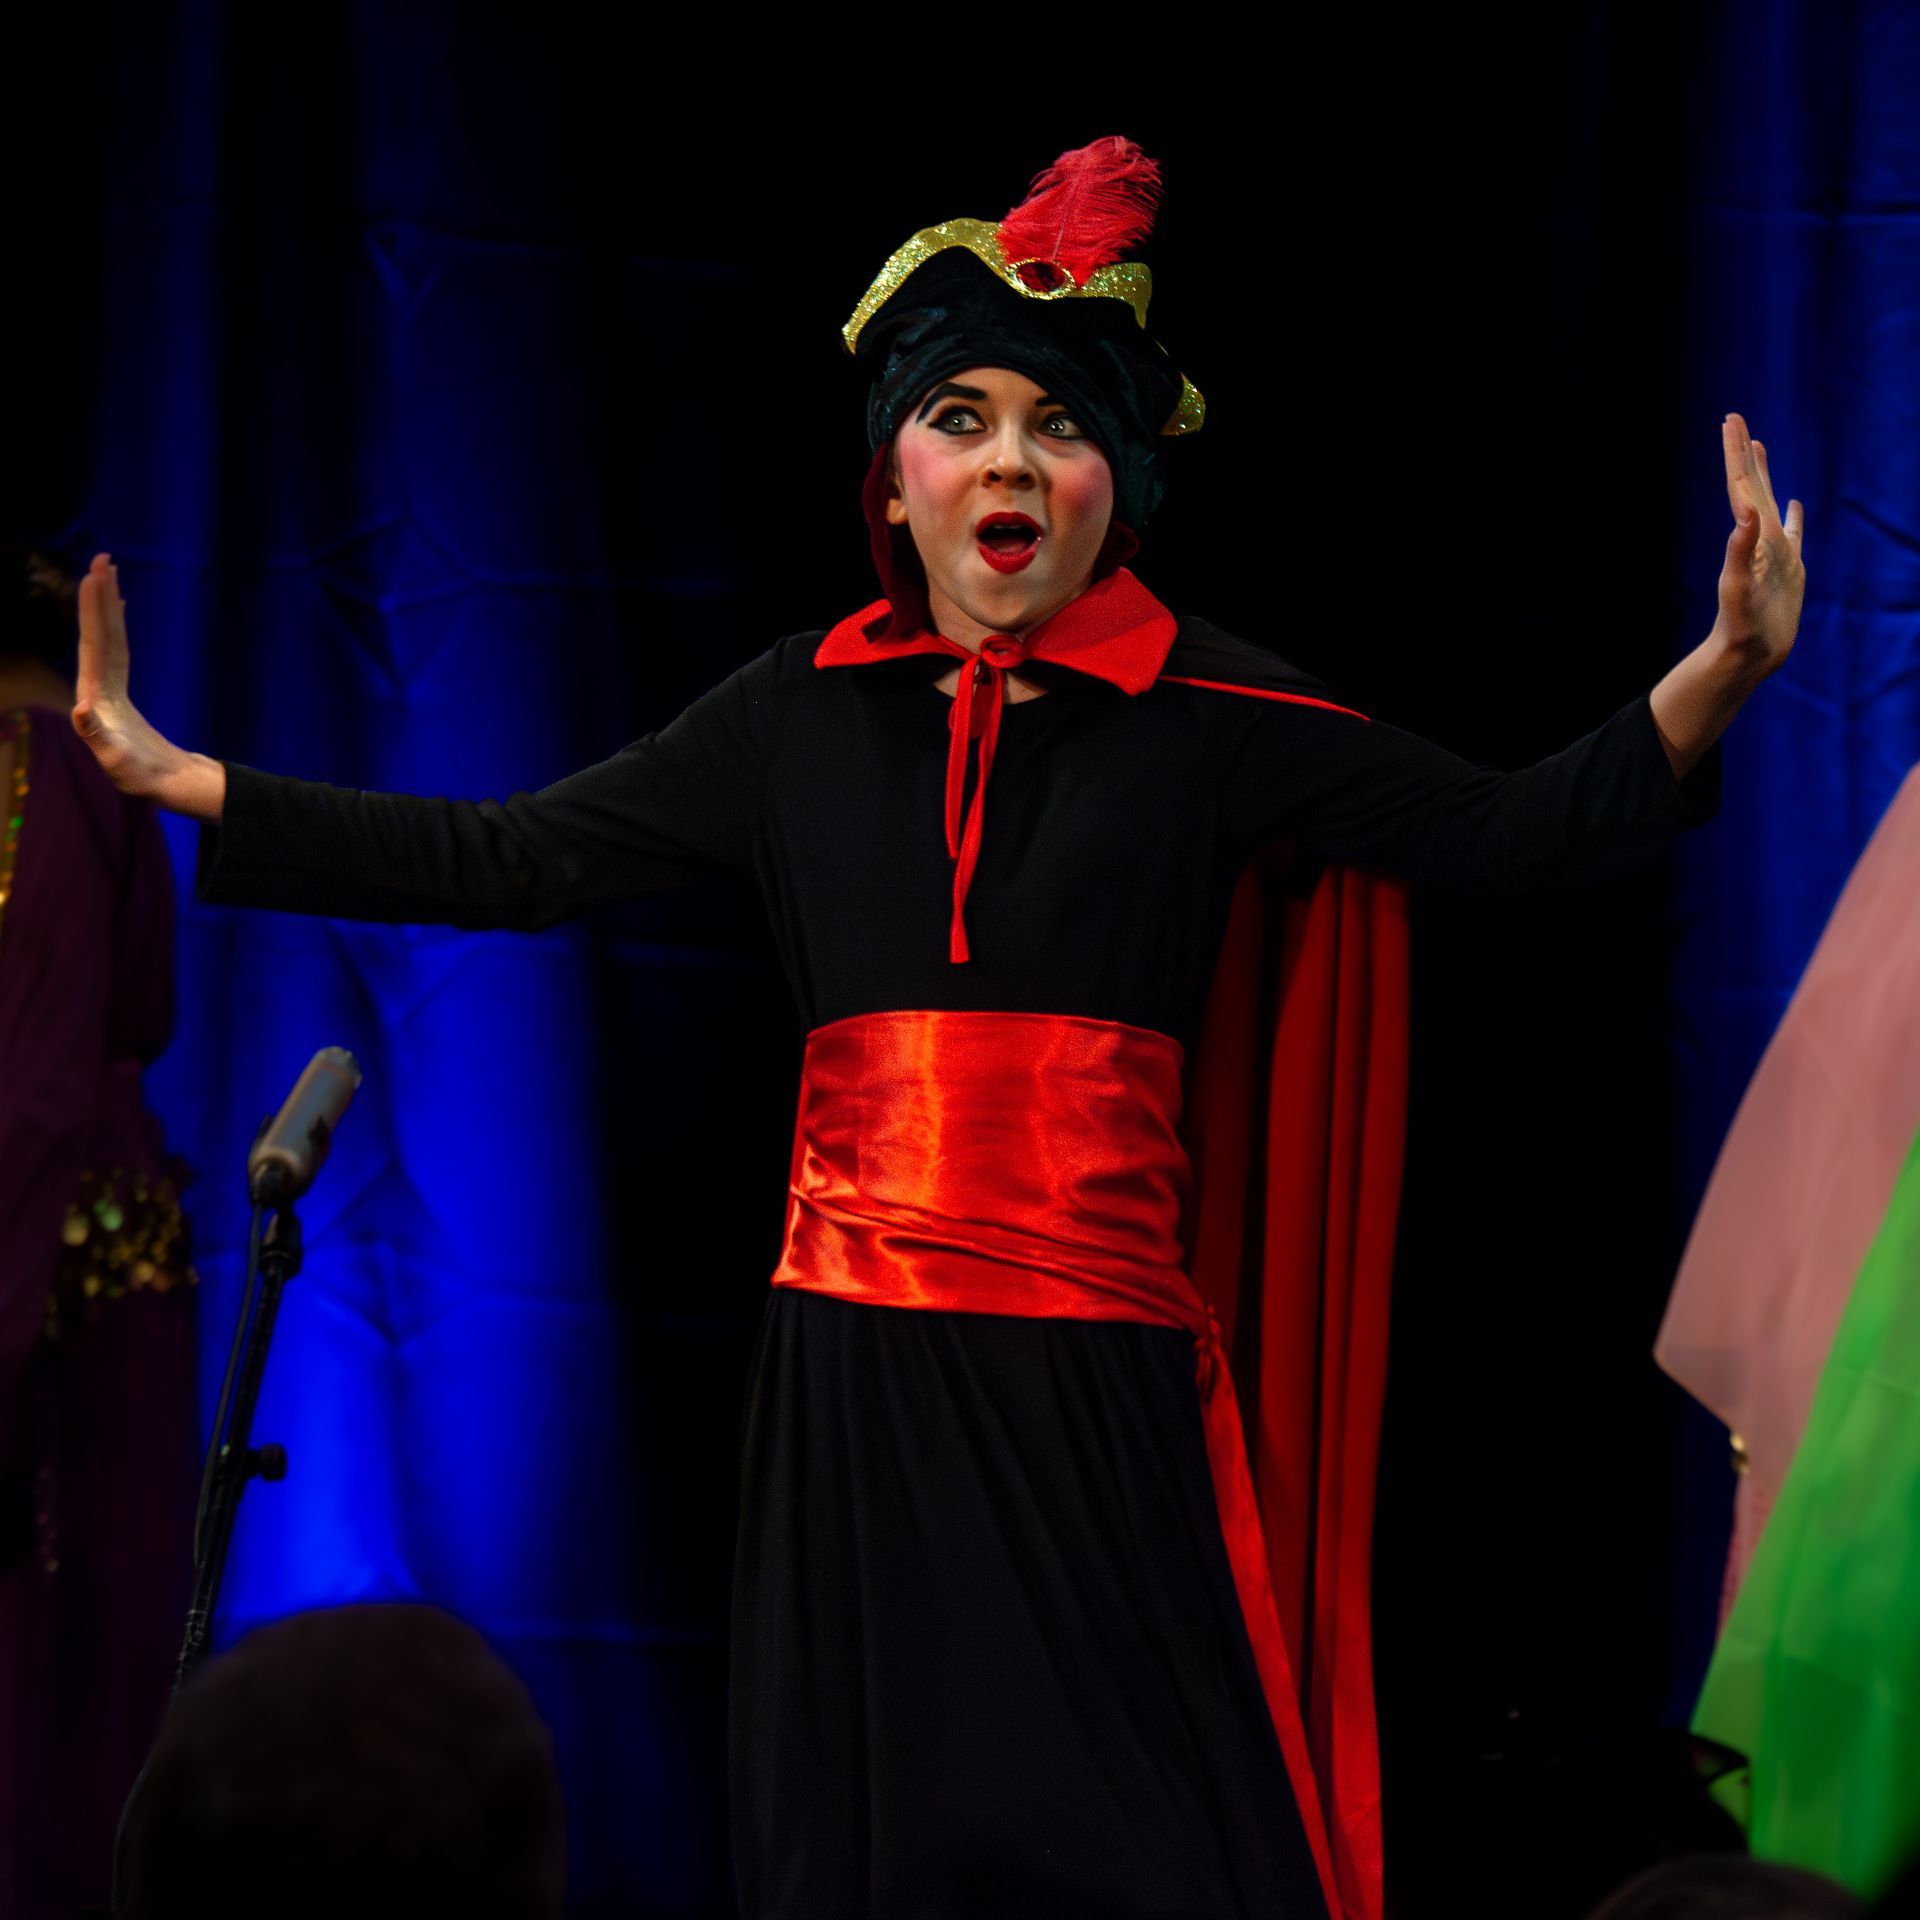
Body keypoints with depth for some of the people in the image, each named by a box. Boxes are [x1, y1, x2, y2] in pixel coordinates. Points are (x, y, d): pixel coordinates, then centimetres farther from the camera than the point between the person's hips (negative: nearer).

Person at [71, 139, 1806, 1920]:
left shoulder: (1208, 717, 2)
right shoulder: (808, 711, 9)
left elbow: (1516, 833, -2)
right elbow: (512, 860, 11)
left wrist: (1722, 670, -16)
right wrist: (168, 778, 9)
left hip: (1097, 1383, -2)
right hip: (857, 1374, 3)